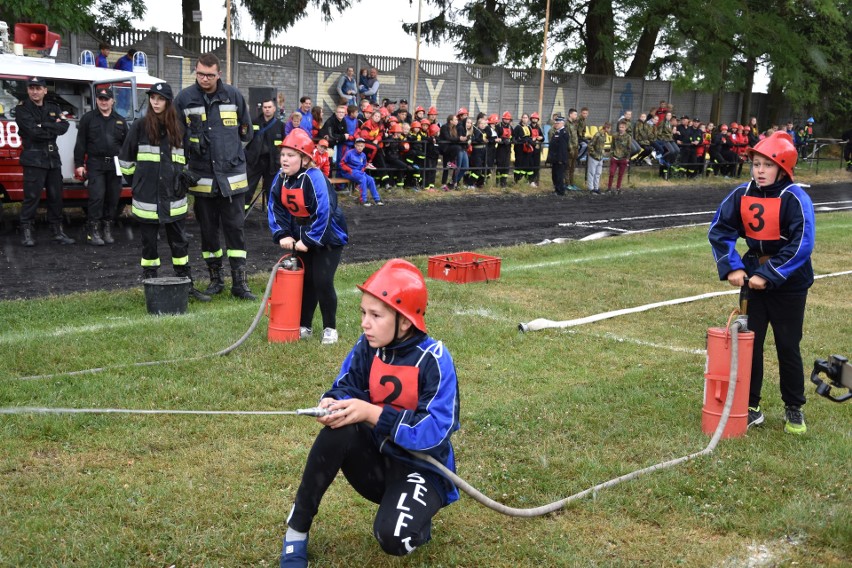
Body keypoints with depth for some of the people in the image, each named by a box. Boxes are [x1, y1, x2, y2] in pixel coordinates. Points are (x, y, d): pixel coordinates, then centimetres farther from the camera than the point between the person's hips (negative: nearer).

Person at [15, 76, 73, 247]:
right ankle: (27, 231, -2)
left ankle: (57, 231, 15)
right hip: (34, 159, -5)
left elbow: (64, 127, -3)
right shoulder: (22, 110, -2)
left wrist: (44, 125, -14)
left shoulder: (54, 108, 14)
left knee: (56, 196, 8)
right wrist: (54, 127, -6)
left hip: (53, 158, 5)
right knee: (32, 196, -8)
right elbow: (34, 131, -16)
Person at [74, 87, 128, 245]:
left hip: (114, 165, 3)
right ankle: (93, 231, -5)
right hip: (96, 164, -3)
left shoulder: (120, 121, 14)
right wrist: (79, 164, -3)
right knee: (97, 196, -10)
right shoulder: (88, 118, 6)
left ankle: (107, 229, 16)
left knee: (113, 198, 5)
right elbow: (81, 143, 3)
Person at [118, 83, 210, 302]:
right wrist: (136, 183, 7)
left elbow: (187, 158, 20)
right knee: (149, 243, 5)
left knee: (179, 242, 8)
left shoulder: (179, 127, 6)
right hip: (147, 199, -2)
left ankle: (187, 285, 16)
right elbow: (125, 158, 6)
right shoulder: (140, 126, -1)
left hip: (174, 198, 2)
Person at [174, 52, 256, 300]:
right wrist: (193, 145, -2)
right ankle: (215, 278, 22)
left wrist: (229, 148, 9)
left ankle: (239, 282, 3)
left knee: (235, 228, -1)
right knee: (208, 229, 9)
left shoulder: (233, 96, 0)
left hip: (231, 175, -1)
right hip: (201, 176, 1)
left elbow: (246, 131, 12)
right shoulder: (184, 98, -1)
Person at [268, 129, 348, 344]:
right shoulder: (280, 179, -5)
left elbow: (323, 214, -29)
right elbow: (275, 209, 3)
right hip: (302, 237, 7)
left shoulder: (314, 179, -27)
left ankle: (330, 328, 6)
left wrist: (309, 241, -24)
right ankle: (304, 326, 24)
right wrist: (282, 236, -9)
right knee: (304, 280, 11)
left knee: (322, 281, -10)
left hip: (329, 237, -7)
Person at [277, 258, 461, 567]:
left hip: (421, 468, -4)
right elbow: (345, 387, -2)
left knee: (392, 537, -31)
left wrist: (372, 414, -34)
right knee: (339, 428, -28)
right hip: (376, 456, 4)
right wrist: (334, 404, -27)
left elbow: (434, 429, -28)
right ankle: (297, 527, -16)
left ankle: (415, 518, 8)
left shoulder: (434, 360, -20)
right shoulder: (367, 347, -5)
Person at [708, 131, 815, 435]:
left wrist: (768, 275, -23)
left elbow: (801, 246, -22)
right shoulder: (742, 194, -4)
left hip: (789, 284, -4)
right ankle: (751, 407, 16)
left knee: (788, 347, 5)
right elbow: (719, 230, -1)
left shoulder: (795, 198, -17)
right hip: (753, 278, 4)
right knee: (748, 343, 5)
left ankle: (794, 409, 22)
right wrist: (732, 267, -12)